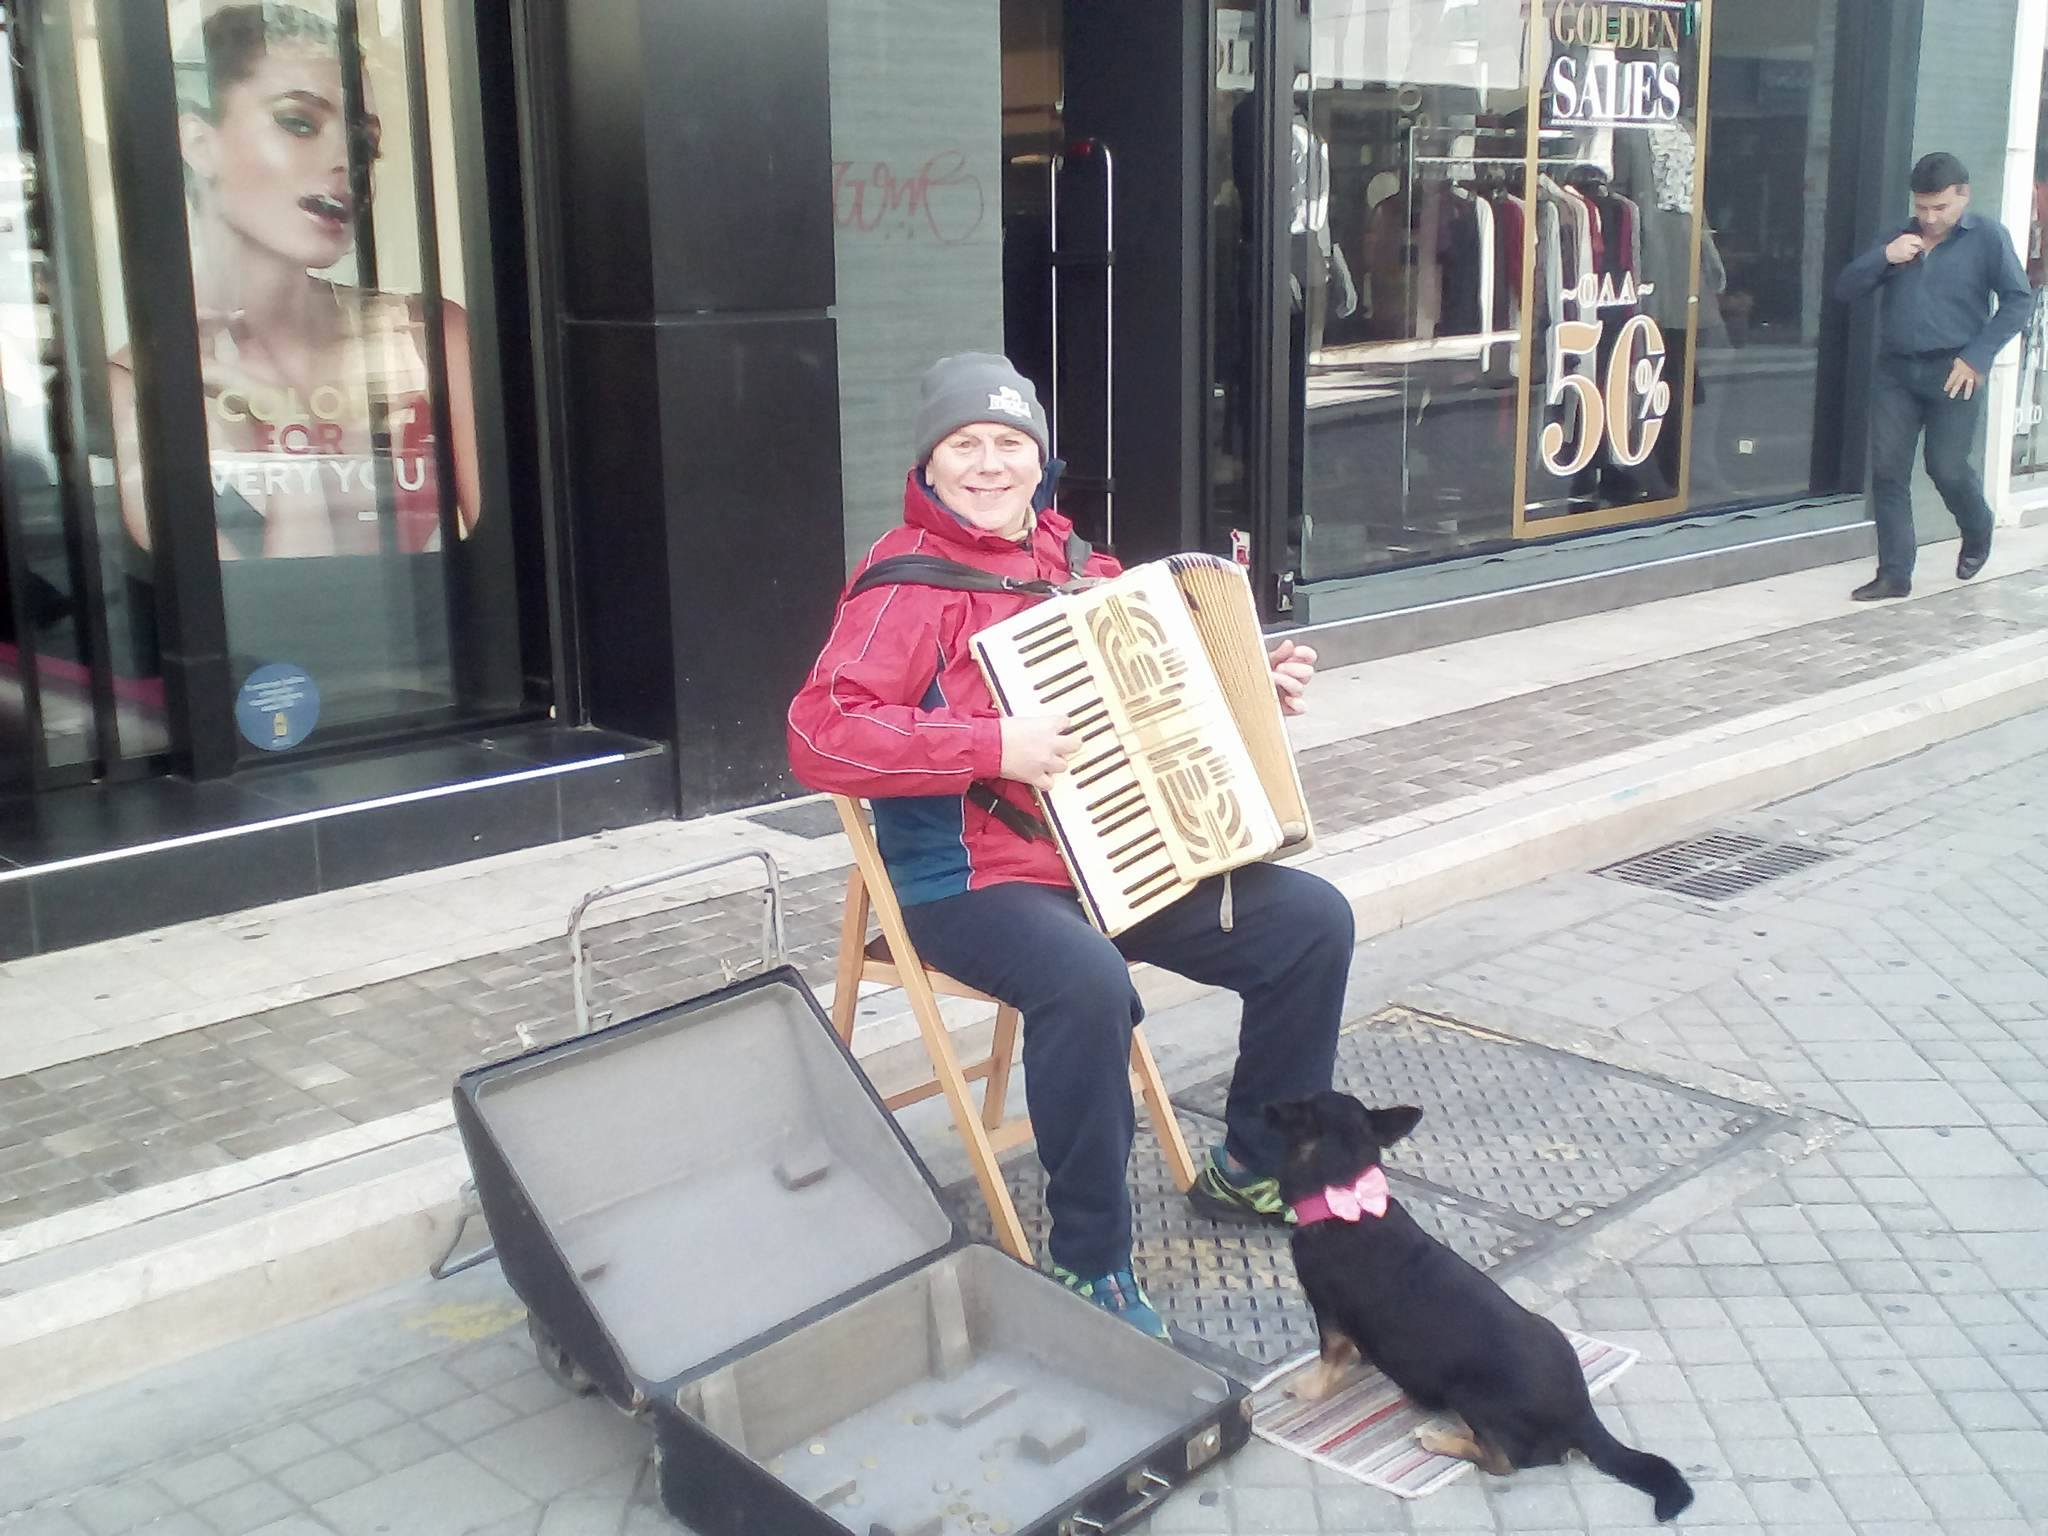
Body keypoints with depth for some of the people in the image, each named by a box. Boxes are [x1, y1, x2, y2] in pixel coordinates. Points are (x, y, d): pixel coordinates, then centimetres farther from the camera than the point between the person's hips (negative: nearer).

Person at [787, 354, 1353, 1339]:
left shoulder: (1072, 564, 12)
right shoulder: (910, 582, -12)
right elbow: (819, 734, -25)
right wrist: (993, 747, -28)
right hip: (971, 879, -8)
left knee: (1312, 920, 2)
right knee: (1086, 979, -38)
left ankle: (1253, 1169, 20)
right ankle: (1090, 1265, -18)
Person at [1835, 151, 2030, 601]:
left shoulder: (1987, 237, 0)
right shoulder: (1899, 240, 12)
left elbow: (2019, 300, -3)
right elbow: (1845, 290, 6)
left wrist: (1977, 357, -11)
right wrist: (1884, 256, -11)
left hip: (1953, 373, -4)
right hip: (1896, 371, 4)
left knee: (1947, 468, -2)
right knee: (1887, 470, -1)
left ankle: (1977, 536, 30)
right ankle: (1894, 573, 6)